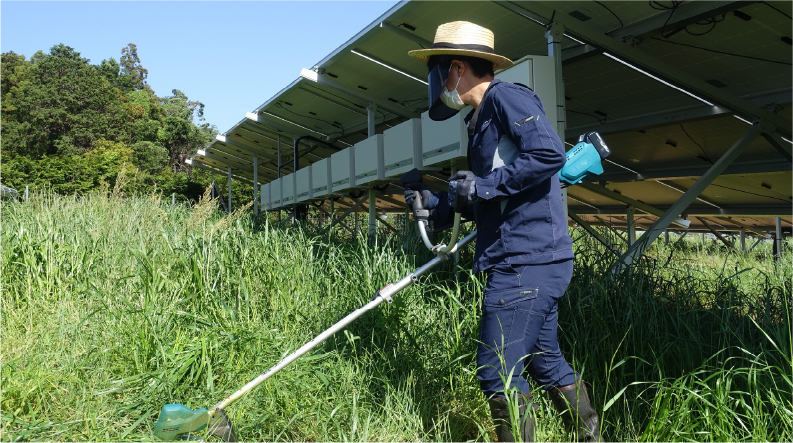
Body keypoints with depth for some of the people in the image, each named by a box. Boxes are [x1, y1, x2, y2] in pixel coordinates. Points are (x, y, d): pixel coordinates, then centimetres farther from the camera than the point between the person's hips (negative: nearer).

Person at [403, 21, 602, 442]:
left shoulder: (506, 97, -8)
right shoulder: (480, 121, 20)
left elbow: (549, 154, -23)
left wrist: (483, 186, -17)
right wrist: (434, 202, 13)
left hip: (528, 261, -10)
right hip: (530, 262, 10)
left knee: (498, 371, -6)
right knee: (545, 363, 19)